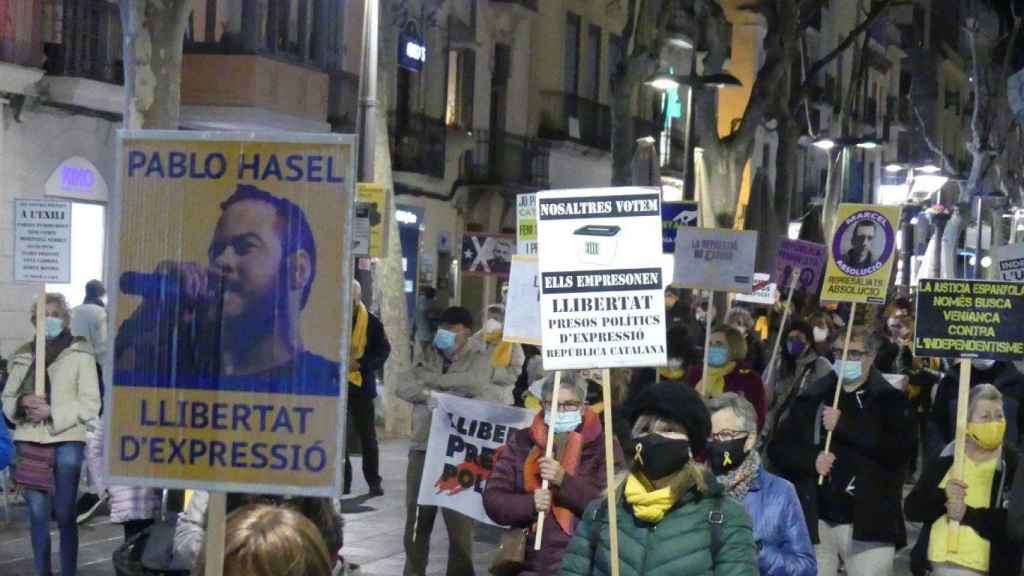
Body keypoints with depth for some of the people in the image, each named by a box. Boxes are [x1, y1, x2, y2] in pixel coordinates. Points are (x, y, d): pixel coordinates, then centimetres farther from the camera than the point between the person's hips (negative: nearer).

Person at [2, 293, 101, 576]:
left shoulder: (80, 353, -1)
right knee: (37, 514, 7)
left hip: (67, 442, -3)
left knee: (65, 514, 0)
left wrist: (52, 412, -15)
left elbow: (91, 404, -5)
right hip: (30, 441, 3)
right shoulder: (23, 355, 9)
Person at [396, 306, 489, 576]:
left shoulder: (479, 356, 3)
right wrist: (428, 394, -17)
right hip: (423, 448, 4)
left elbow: (475, 383, -18)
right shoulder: (430, 355, 14)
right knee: (416, 521, 10)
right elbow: (403, 386, 3)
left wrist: (431, 379, -9)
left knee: (460, 522, -4)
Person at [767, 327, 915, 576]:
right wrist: (810, 459, -11)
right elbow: (778, 447, 9)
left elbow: (898, 450, -13)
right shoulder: (811, 398, 12)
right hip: (813, 520, 3)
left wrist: (844, 425, -17)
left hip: (868, 522, -3)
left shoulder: (891, 401, 3)